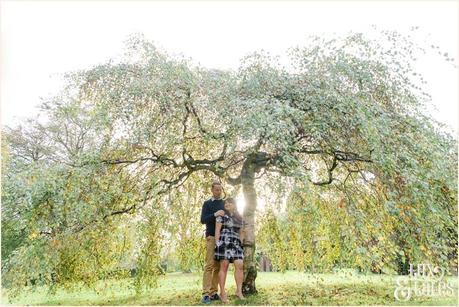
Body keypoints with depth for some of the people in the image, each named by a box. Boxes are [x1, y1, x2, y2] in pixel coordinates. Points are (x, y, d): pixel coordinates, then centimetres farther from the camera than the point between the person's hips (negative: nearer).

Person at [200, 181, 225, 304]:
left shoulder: (225, 203, 16)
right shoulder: (207, 203, 5)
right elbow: (203, 219, -4)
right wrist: (214, 215, -19)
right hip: (212, 236, -4)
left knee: (218, 266, 3)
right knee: (210, 265, -9)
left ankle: (214, 292, 8)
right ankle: (206, 294, -7)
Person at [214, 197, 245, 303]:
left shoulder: (239, 218, 17)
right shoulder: (222, 215, 4)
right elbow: (217, 230, -2)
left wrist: (241, 244, 12)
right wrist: (217, 244, -10)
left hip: (236, 243, 4)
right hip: (224, 242, -4)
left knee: (240, 265, -6)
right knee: (224, 266, -4)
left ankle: (239, 291, 3)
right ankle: (222, 292, 4)